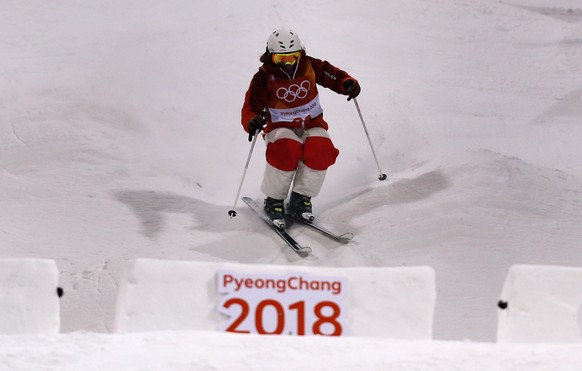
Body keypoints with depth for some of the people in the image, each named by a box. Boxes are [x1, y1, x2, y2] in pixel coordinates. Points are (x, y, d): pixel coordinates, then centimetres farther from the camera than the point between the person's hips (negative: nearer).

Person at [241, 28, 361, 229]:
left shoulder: (310, 66, -2)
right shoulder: (264, 78, -8)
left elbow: (334, 76, 7)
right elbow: (250, 108, -12)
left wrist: (348, 84, -16)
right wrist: (252, 122, -35)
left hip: (312, 125, 2)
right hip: (281, 128, -2)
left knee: (321, 148, -32)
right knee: (287, 149, -37)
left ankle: (300, 199, -15)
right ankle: (274, 201, -18)